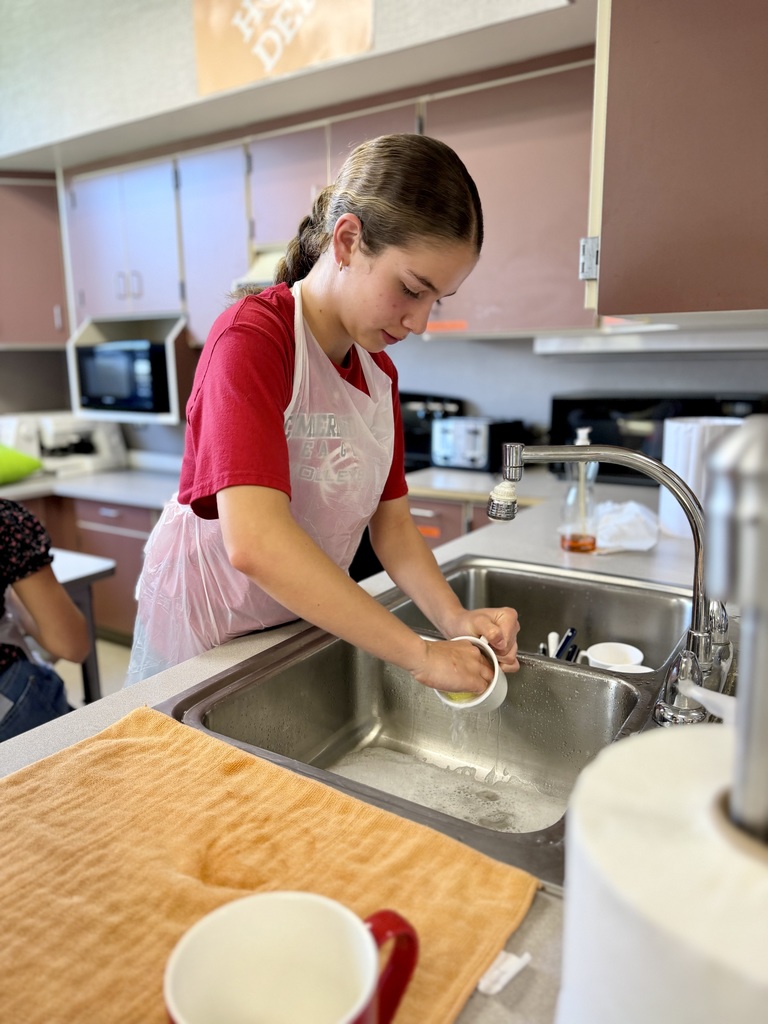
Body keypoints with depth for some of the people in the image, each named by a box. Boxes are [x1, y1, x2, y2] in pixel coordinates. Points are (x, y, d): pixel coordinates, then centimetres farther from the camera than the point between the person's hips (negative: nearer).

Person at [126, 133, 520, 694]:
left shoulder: (381, 372, 0)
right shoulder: (251, 336, -23)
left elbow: (392, 521, -1)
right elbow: (255, 543, -36)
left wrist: (457, 620, -17)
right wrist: (421, 653, -33)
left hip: (305, 625, 6)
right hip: (203, 641, -5)